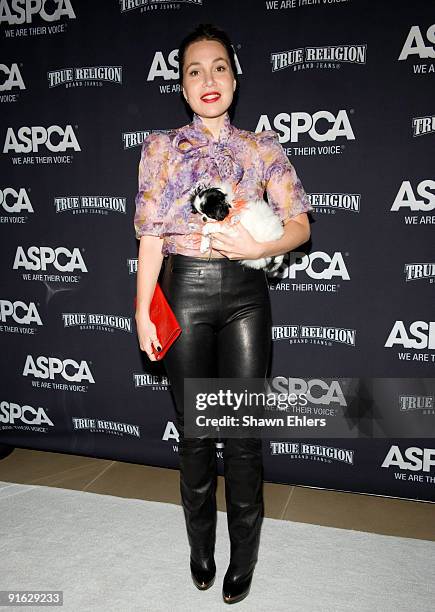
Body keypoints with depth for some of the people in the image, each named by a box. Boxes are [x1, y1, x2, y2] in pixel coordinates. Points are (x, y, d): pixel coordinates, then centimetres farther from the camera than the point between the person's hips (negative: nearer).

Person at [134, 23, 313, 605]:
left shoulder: (263, 147, 6)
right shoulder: (161, 146, 5)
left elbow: (300, 224, 3)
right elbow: (151, 234, 1)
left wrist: (259, 246, -17)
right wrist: (143, 311, -3)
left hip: (245, 293, 1)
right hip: (185, 290, 0)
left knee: (244, 430, 4)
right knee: (194, 428, 10)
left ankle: (244, 554, 26)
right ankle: (201, 544, 34)